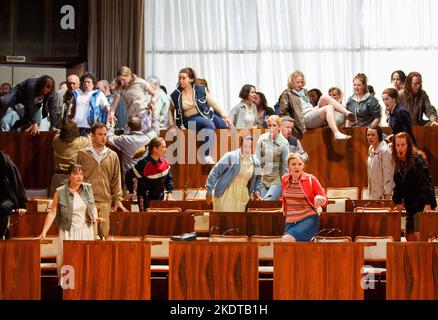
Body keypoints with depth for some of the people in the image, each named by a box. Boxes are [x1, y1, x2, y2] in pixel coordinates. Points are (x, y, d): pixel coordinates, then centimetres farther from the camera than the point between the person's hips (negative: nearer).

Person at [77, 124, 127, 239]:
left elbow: (116, 179, 12)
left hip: (106, 201, 2)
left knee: (104, 233, 2)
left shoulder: (112, 156, 11)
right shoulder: (83, 154, 5)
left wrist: (118, 198, 6)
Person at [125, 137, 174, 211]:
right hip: (146, 199, -6)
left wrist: (169, 193, 0)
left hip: (160, 198, 6)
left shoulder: (164, 162, -3)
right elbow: (129, 175, -14)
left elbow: (169, 178, 10)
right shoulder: (144, 164, -22)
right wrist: (131, 192, -7)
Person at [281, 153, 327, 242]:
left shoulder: (311, 179, -5)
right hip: (290, 222, 5)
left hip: (308, 219, -5)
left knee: (287, 239, -29)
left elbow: (325, 199, -2)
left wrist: (320, 200, -23)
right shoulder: (285, 179, 6)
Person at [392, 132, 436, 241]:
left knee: (419, 235, -16)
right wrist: (398, 202, 16)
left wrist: (427, 204, -27)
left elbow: (425, 183, -20)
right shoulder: (399, 164, 10)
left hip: (422, 205, -8)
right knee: (409, 236, 8)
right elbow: (398, 186, 20)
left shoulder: (417, 161, -13)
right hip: (410, 206, 8)